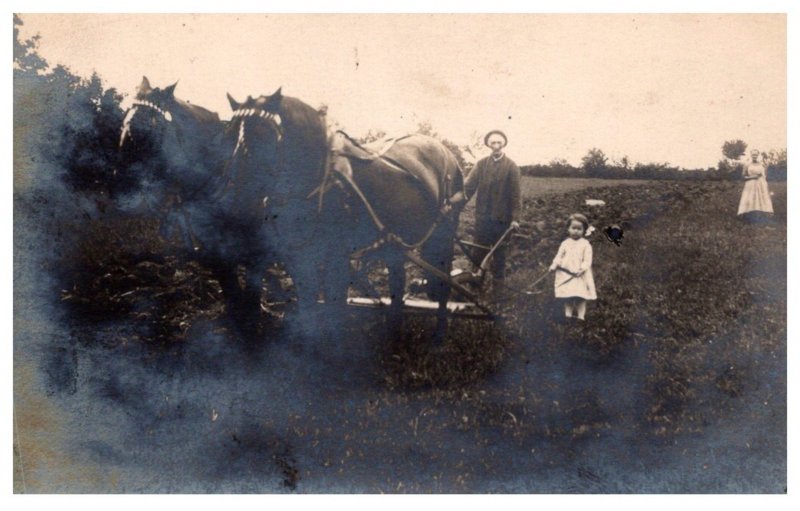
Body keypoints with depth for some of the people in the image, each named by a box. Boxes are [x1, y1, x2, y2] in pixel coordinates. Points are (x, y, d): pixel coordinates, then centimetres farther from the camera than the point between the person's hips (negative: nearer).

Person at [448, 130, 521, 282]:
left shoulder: (511, 166, -3)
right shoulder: (481, 164, 4)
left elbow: (515, 194, -5)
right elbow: (469, 186, -4)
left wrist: (515, 218, -10)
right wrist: (457, 198, -22)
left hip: (501, 217, -2)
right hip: (482, 215, 2)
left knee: (499, 250, 9)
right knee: (479, 249, 6)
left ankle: (498, 280, 20)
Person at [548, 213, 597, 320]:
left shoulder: (585, 244, 0)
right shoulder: (565, 243, 10)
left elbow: (587, 260, -6)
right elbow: (559, 256, 9)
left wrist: (582, 269, -21)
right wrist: (554, 265, -8)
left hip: (580, 276, -3)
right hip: (565, 274, 3)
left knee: (580, 297, -5)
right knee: (567, 297, 2)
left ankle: (581, 316, -4)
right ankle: (567, 315, 6)